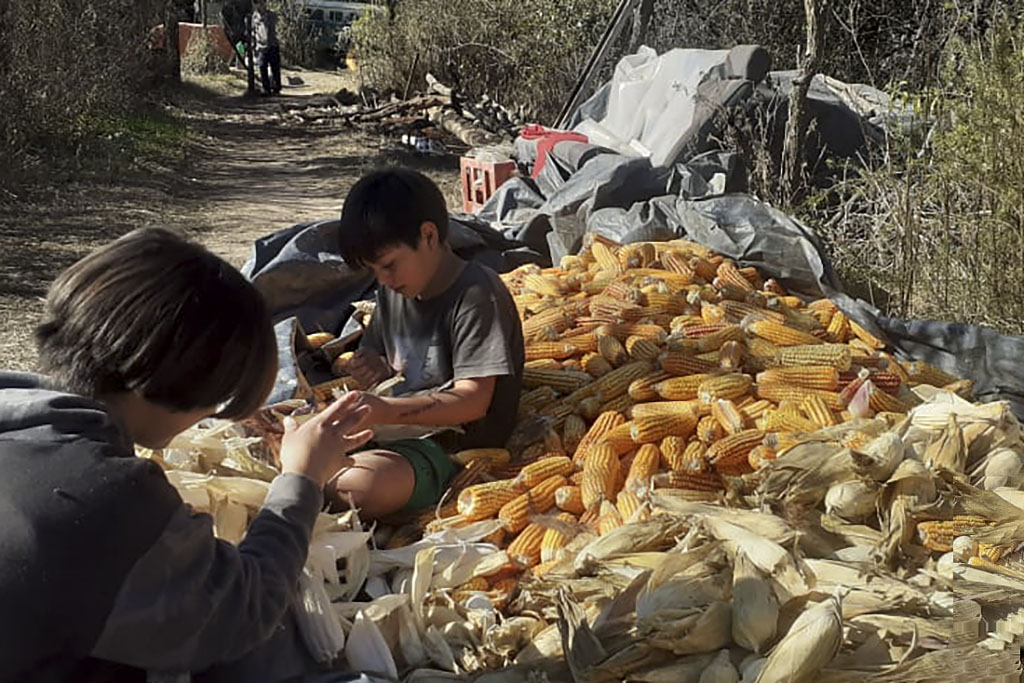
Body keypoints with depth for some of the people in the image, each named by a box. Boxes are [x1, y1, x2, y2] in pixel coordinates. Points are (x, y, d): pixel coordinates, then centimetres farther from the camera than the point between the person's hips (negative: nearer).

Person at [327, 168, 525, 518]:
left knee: (363, 485, -33)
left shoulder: (477, 293, -15)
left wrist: (386, 411, -30)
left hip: (451, 447, -8)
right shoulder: (393, 292, 11)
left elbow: (473, 400, -20)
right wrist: (376, 369, 0)